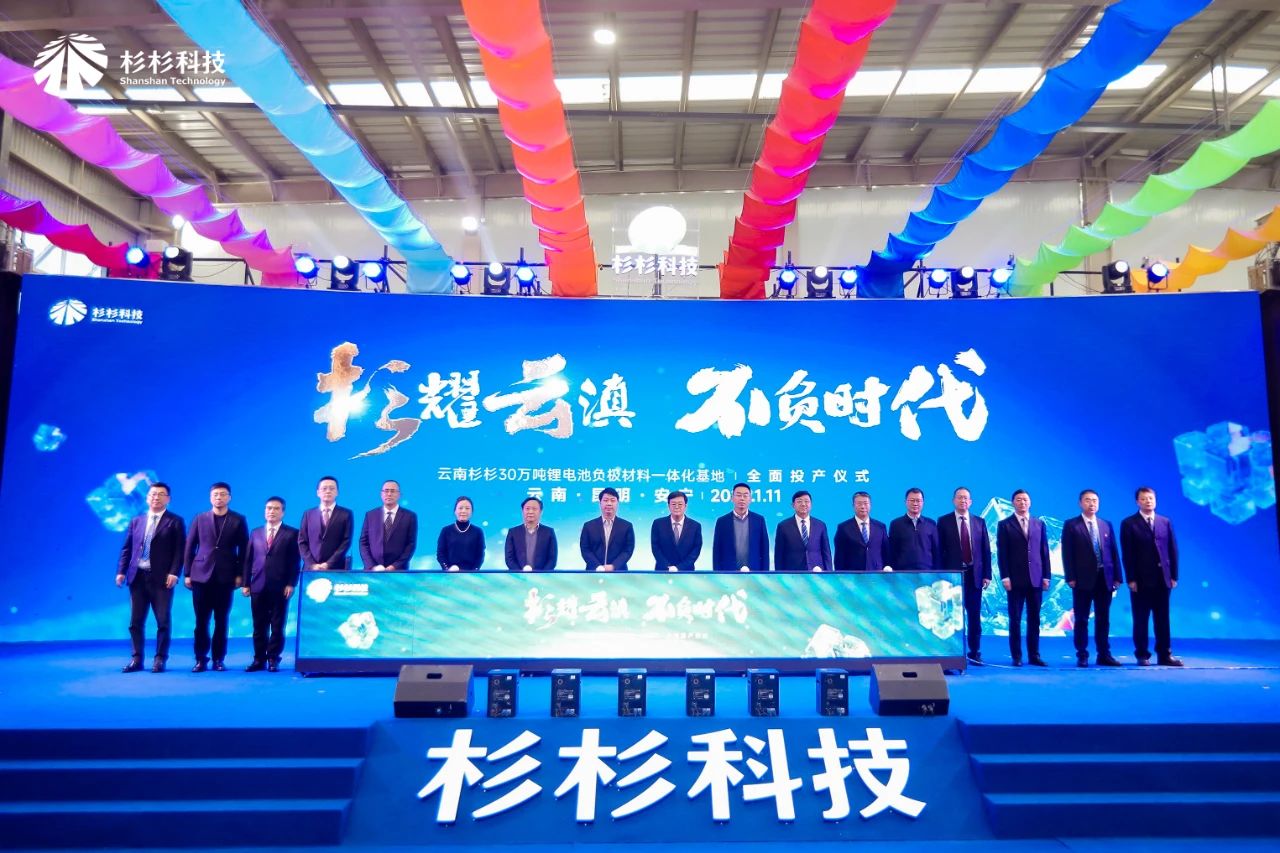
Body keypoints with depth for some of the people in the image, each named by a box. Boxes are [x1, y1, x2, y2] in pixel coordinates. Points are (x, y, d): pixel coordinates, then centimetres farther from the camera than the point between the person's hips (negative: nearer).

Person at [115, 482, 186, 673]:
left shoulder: (175, 521, 1)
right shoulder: (136, 521, 14)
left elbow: (179, 550, -5)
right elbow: (126, 548, 13)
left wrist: (174, 573, -15)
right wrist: (121, 571, 3)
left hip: (162, 578, -4)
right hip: (138, 577, 4)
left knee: (163, 621, -1)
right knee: (136, 621, 7)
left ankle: (160, 659, 9)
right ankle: (137, 659, 17)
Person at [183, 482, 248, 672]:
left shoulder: (239, 520, 5)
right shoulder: (199, 519, 9)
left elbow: (243, 550, 4)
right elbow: (189, 547, 8)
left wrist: (239, 574, -2)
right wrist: (187, 574, 3)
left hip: (225, 577, -1)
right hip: (201, 575, 1)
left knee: (221, 621, 3)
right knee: (201, 620, 2)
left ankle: (218, 659, 10)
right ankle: (201, 659, 11)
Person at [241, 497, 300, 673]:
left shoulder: (292, 533, 3)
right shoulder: (255, 533, 15)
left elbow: (296, 561, -2)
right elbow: (248, 560, 12)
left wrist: (291, 584, -10)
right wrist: (245, 583, 4)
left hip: (280, 587, -3)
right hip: (258, 586, 3)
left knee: (277, 626, 2)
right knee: (259, 626, 6)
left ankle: (273, 660, 10)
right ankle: (259, 660, 14)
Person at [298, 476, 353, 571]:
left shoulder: (346, 514, 6)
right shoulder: (308, 514, 13)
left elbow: (346, 542, -2)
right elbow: (302, 542, 8)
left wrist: (329, 564, -11)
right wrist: (312, 564, -6)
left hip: (336, 569, -2)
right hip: (311, 568, 2)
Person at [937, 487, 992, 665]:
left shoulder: (979, 522, 9)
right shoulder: (944, 521, 1)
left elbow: (986, 550, 7)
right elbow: (939, 550, -2)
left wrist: (987, 575, 1)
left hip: (974, 574, 2)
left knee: (974, 615, 7)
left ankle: (974, 653, 17)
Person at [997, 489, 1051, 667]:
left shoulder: (1039, 524, 12)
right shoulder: (1004, 525, 2)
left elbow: (1044, 551, 10)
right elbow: (1001, 553, -2)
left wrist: (1046, 576, 3)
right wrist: (1005, 577, -9)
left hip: (1036, 579, 3)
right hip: (1015, 579, -3)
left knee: (1034, 619, 6)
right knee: (1015, 619, 2)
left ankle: (1034, 655, 13)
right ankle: (1016, 656, 7)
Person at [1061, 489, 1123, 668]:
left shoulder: (1106, 525, 12)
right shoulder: (1071, 525, 0)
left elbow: (1113, 552, 11)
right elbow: (1067, 553, -5)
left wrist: (1117, 577, 4)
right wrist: (1070, 578, -11)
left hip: (1104, 578, 4)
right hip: (1083, 579, -4)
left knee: (1103, 619, 9)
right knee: (1082, 619, 2)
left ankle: (1104, 655, 16)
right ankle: (1082, 656, 8)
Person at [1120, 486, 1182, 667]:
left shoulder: (1165, 522, 11)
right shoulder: (1129, 524, 0)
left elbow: (1173, 550, 9)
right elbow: (1127, 554, -5)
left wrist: (1174, 576, 3)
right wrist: (1131, 579, -10)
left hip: (1162, 579, 3)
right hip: (1141, 579, -3)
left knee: (1163, 619, 7)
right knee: (1141, 620, 3)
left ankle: (1165, 655, 14)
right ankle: (1142, 655, 10)